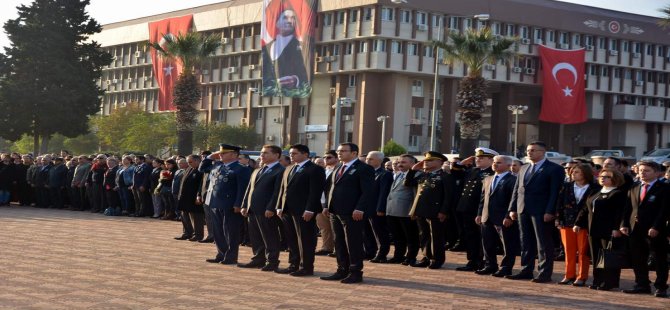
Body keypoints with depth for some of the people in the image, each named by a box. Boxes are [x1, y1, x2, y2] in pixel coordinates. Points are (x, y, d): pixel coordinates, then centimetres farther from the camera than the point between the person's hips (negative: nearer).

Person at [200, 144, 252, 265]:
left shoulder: (241, 169, -11)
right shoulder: (216, 165, 13)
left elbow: (243, 189, -16)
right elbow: (202, 169, 27)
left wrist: (238, 205, -22)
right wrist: (210, 157, 12)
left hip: (230, 206, -8)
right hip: (216, 204, 8)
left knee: (230, 233, 0)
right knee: (218, 232, 14)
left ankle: (231, 257, 6)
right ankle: (221, 255, 24)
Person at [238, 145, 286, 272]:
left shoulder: (280, 171, -8)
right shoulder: (257, 171, 20)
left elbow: (277, 192, -15)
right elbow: (249, 189, 21)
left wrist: (271, 209, -20)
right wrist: (244, 205, 13)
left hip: (267, 211, -8)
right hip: (252, 209, 8)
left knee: (270, 237, -1)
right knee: (255, 237, 12)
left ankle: (272, 262, 6)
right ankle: (258, 259, 21)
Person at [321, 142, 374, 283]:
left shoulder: (364, 169, -7)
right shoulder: (338, 168, 19)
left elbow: (367, 192, -14)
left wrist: (359, 209, -21)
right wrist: (328, 206, 13)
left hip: (352, 213, -8)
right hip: (335, 212, 8)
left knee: (353, 243, -3)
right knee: (339, 243, 11)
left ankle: (356, 273, 4)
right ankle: (342, 271, 18)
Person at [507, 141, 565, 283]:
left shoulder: (554, 169, -4)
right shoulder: (523, 169, 18)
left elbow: (555, 192, -10)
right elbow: (516, 190, 18)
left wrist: (550, 211, -18)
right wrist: (512, 208, 10)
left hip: (541, 212, -7)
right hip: (523, 211, 7)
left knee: (544, 243, -3)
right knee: (526, 243, 10)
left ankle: (545, 274, 0)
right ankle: (526, 271, 16)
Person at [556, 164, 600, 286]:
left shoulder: (595, 188, -5)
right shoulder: (567, 187, 7)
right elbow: (560, 204, 7)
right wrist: (558, 220, 0)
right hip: (567, 223, 4)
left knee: (583, 252, 2)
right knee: (569, 251, 8)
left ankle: (582, 277, 8)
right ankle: (569, 275, 15)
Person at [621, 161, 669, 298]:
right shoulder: (633, 189, 15)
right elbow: (628, 209, 14)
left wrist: (656, 227, -20)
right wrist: (624, 224, 1)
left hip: (655, 230, -6)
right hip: (636, 230, 6)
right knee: (637, 259, 7)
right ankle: (642, 285, 16)